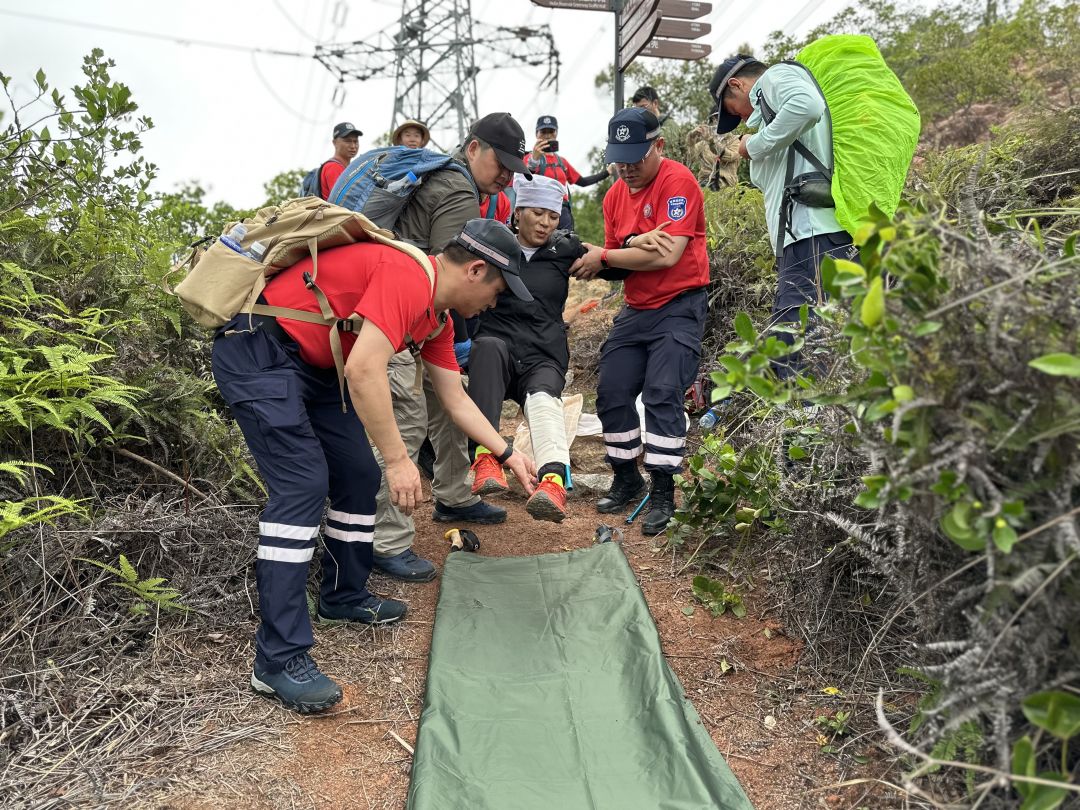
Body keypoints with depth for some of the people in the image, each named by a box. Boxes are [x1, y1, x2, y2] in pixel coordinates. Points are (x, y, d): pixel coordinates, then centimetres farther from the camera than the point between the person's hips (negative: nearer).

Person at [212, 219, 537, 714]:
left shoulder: (436, 313, 10)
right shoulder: (409, 277, -22)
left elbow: (456, 399, 18)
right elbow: (364, 370, -30)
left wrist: (507, 455, 20)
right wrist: (398, 459, -24)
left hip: (313, 364, 10)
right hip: (256, 352, -10)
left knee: (359, 477, 10)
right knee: (303, 485, -17)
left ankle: (344, 597, 29)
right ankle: (279, 660, -12)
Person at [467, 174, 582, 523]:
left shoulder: (564, 250, 13)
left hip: (543, 359, 1)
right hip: (495, 354, -1)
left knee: (543, 398, -33)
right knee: (489, 346, -37)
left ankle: (553, 481, -60)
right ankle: (485, 456, -47)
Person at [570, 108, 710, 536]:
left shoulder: (678, 180, -13)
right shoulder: (615, 196, 8)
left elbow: (669, 255, -23)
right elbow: (613, 257, 8)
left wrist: (603, 257, -16)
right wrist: (634, 244, -16)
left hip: (679, 307, -7)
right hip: (635, 309, 7)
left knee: (662, 394, -16)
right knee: (611, 392, 4)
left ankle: (662, 493, -7)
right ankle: (626, 480, 20)